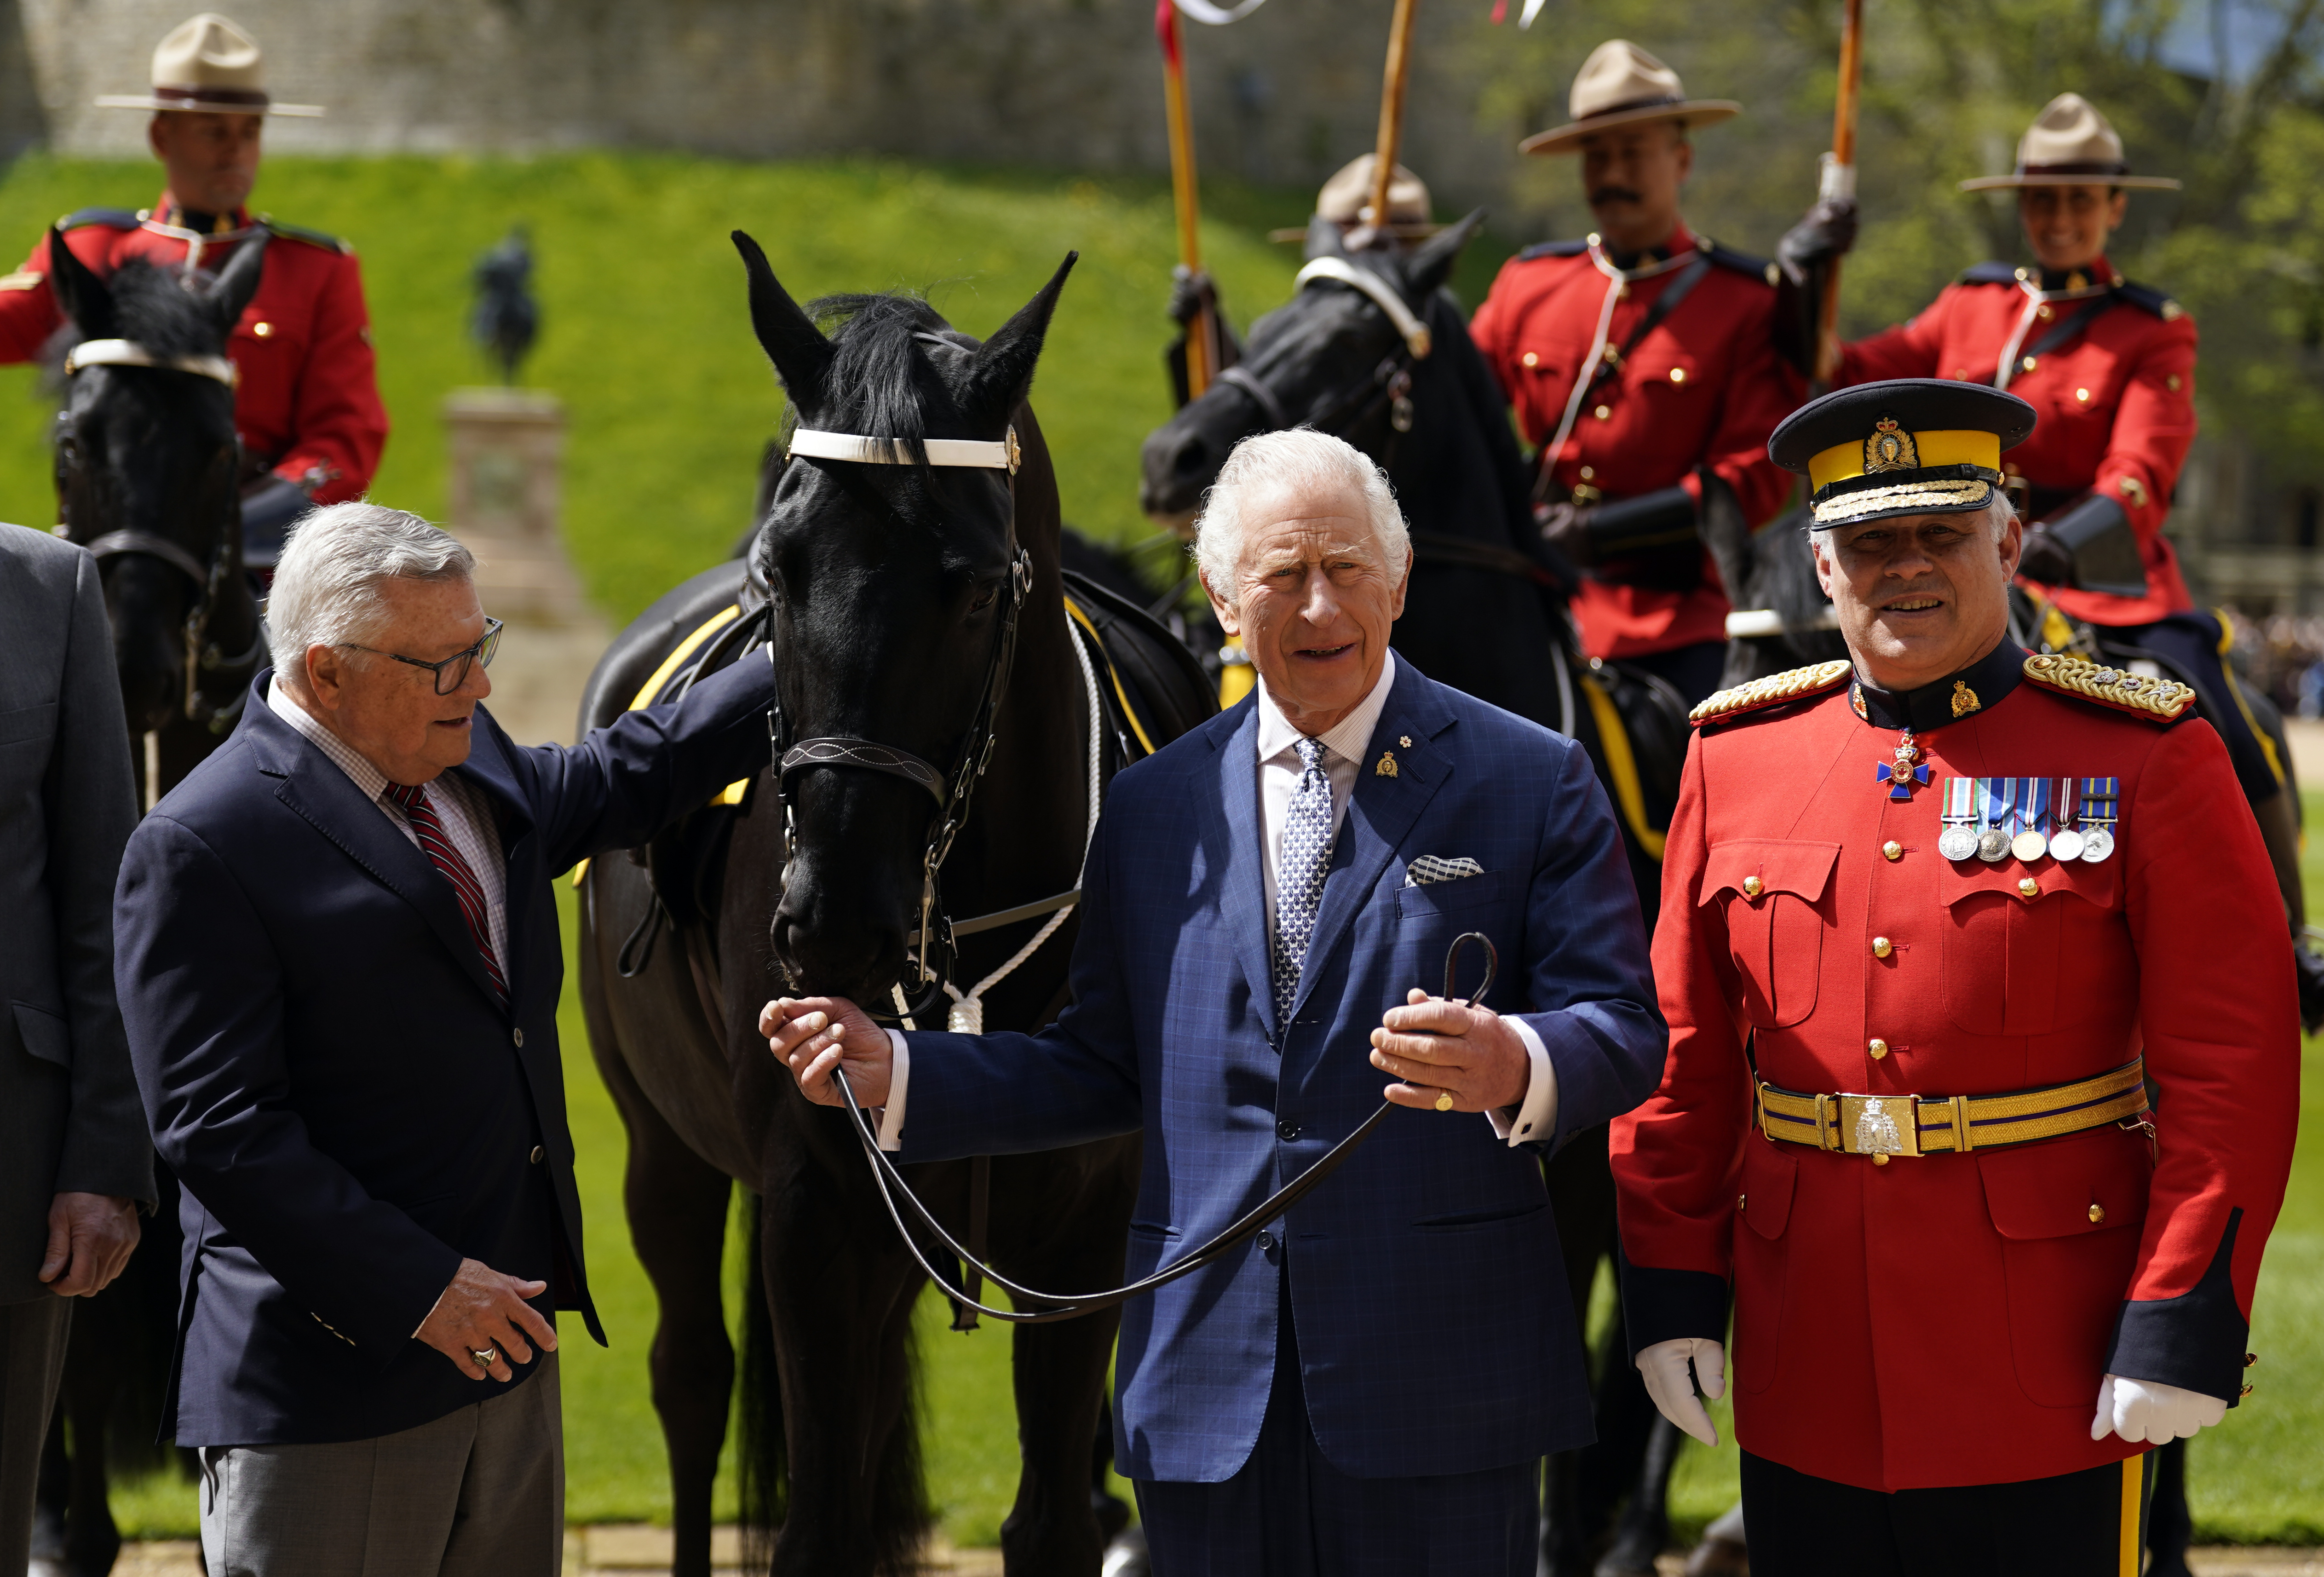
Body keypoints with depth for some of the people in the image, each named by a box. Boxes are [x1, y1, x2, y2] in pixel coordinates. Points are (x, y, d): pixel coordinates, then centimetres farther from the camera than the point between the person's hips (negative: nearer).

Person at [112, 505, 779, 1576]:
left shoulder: (474, 769, 9)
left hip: (504, 1337, 8)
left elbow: (629, 775, 30)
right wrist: (419, 1288, -22)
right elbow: (219, 1129, -20)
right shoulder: (200, 850, -16)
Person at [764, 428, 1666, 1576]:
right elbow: (1107, 1070, 16)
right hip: (1208, 1385, 3)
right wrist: (895, 1073, 5)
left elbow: (1622, 1028, -5)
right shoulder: (1154, 806, 13)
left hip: (1437, 1383, -3)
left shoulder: (1531, 782, 1)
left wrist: (1516, 1066, -28)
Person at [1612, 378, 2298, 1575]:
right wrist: (1671, 1287, 5)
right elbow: (1682, 1054, 10)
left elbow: (2234, 1064, -7)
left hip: (2049, 1385, -3)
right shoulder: (1738, 756, 7)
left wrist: (2184, 1325, -13)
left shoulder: (2144, 759, -3)